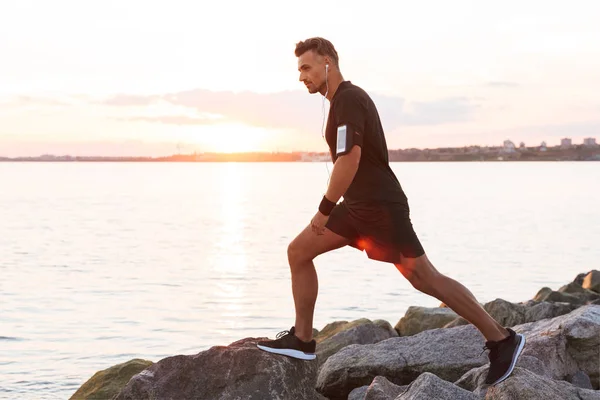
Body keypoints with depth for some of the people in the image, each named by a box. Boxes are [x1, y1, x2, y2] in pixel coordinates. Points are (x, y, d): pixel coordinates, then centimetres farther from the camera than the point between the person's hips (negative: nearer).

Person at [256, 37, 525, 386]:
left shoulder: (348, 99, -15)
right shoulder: (345, 99, 16)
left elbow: (349, 160, -25)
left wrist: (325, 209, -19)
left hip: (380, 207, -10)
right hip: (358, 206, 10)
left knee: (425, 279, -7)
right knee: (298, 252, 7)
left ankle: (501, 339, 1)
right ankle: (302, 340, 11)